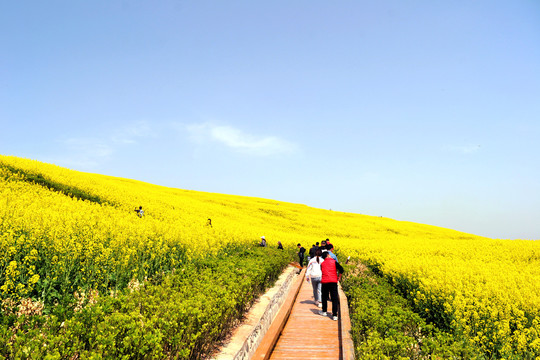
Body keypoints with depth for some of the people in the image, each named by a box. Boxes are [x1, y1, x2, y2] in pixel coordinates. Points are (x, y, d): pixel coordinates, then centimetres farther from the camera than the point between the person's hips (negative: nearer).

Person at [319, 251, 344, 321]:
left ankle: (324, 311, 35)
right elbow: (341, 270, -7)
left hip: (324, 282, 2)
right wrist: (339, 277, 7)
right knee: (334, 298, 4)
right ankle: (334, 315, 2)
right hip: (333, 281, -2)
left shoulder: (322, 264, 10)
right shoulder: (334, 262, 1)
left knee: (324, 297, 20)